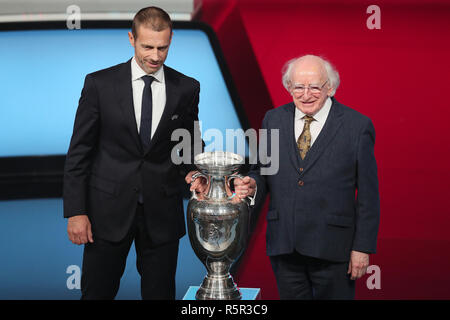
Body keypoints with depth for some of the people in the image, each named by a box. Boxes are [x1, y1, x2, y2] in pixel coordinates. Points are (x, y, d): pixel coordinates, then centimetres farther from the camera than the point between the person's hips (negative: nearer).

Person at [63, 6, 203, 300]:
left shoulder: (187, 88, 2)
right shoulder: (99, 83, -3)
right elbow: (80, 151, -2)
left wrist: (191, 172, -9)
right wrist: (75, 211, -6)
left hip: (162, 212, 1)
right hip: (109, 209, -1)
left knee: (160, 292, 9)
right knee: (97, 292, 8)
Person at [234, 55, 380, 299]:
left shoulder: (357, 126, -6)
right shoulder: (273, 119, 6)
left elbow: (368, 194, -5)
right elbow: (263, 169, 13)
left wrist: (363, 247, -7)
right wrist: (253, 185, -11)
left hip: (332, 249, -3)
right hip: (283, 243, 3)